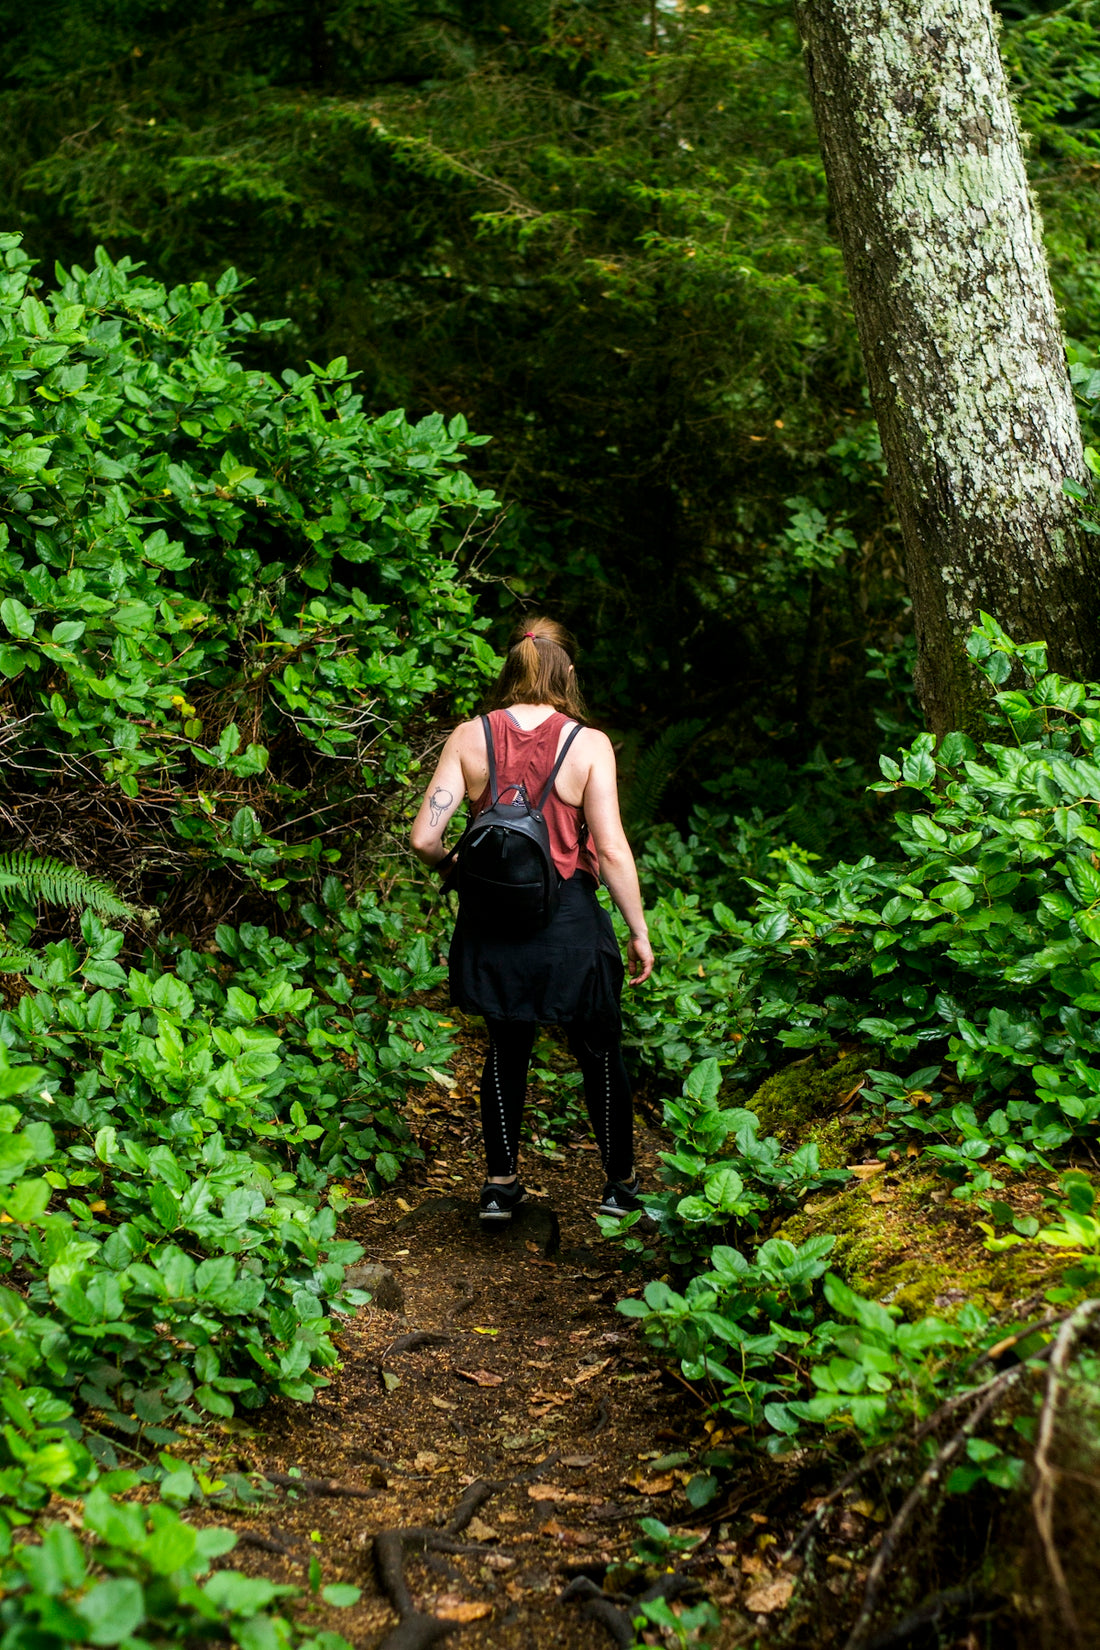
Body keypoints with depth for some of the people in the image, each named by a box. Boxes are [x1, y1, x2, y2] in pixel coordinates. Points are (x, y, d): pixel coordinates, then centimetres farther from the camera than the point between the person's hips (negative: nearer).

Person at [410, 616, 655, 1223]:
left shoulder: (469, 737, -5)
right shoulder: (588, 744, -11)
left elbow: (424, 838, -9)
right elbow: (611, 849, -14)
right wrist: (639, 931, -4)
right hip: (570, 923, -2)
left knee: (506, 1050, 21)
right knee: (600, 1053, 16)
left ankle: (501, 1184, 29)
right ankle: (621, 1184, 29)